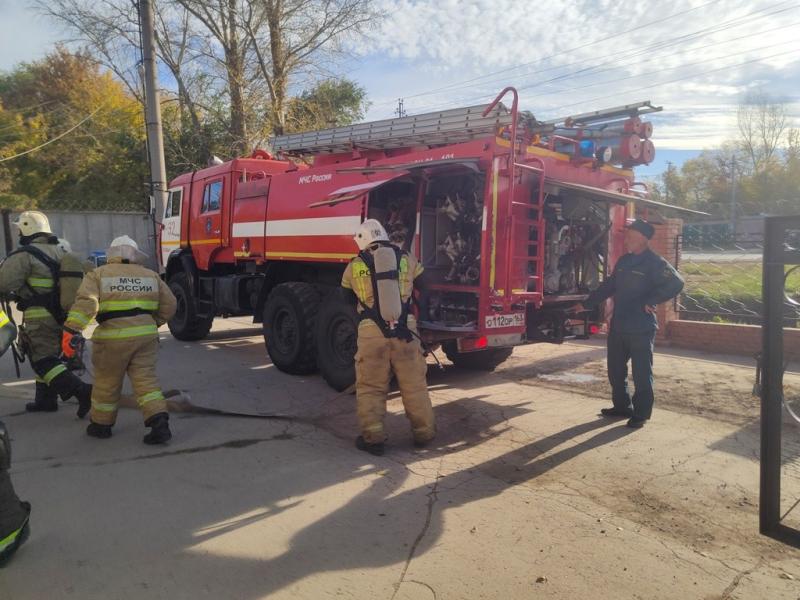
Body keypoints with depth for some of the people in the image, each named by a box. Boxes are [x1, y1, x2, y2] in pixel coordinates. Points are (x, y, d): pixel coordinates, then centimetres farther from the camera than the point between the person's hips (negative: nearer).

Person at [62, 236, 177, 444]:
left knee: (107, 382, 14)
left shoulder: (98, 274, 4)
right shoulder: (151, 275, 13)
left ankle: (101, 424, 29)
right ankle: (159, 422, -9)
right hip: (146, 335, 2)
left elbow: (85, 302, -12)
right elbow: (169, 304, 13)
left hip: (113, 337, -2)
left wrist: (71, 330, -17)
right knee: (146, 379, 4)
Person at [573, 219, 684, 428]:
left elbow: (676, 283, -21)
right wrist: (586, 305, 22)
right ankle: (622, 406, 30)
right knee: (615, 369, 15)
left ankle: (641, 414, 14)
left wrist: (650, 301, -19)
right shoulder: (624, 261, 13)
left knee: (641, 373, 2)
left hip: (641, 328, -8)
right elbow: (608, 286, 20)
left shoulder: (655, 263, -10)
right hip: (618, 326, 8)